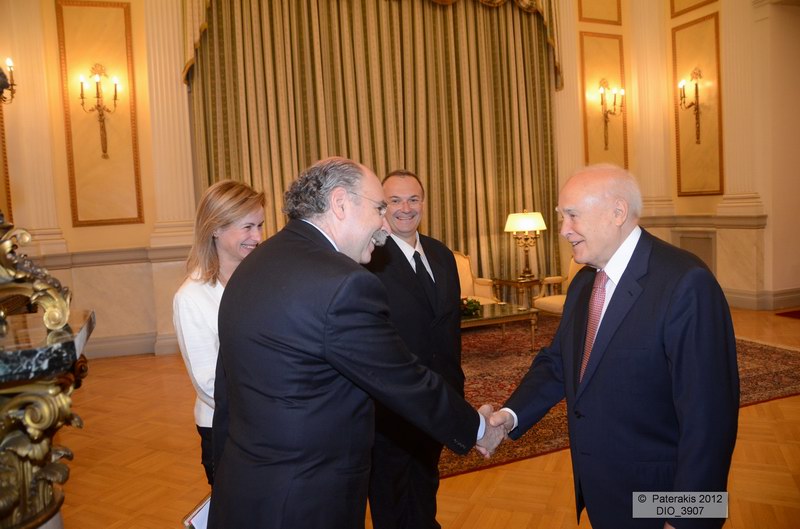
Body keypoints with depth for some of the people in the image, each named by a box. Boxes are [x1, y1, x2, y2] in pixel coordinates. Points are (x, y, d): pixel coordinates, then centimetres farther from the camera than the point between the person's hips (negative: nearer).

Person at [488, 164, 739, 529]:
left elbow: (708, 416, -24)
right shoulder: (583, 282, 4)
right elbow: (557, 362, 8)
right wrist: (513, 413, -8)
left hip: (654, 498, -7)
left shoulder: (685, 283, -22)